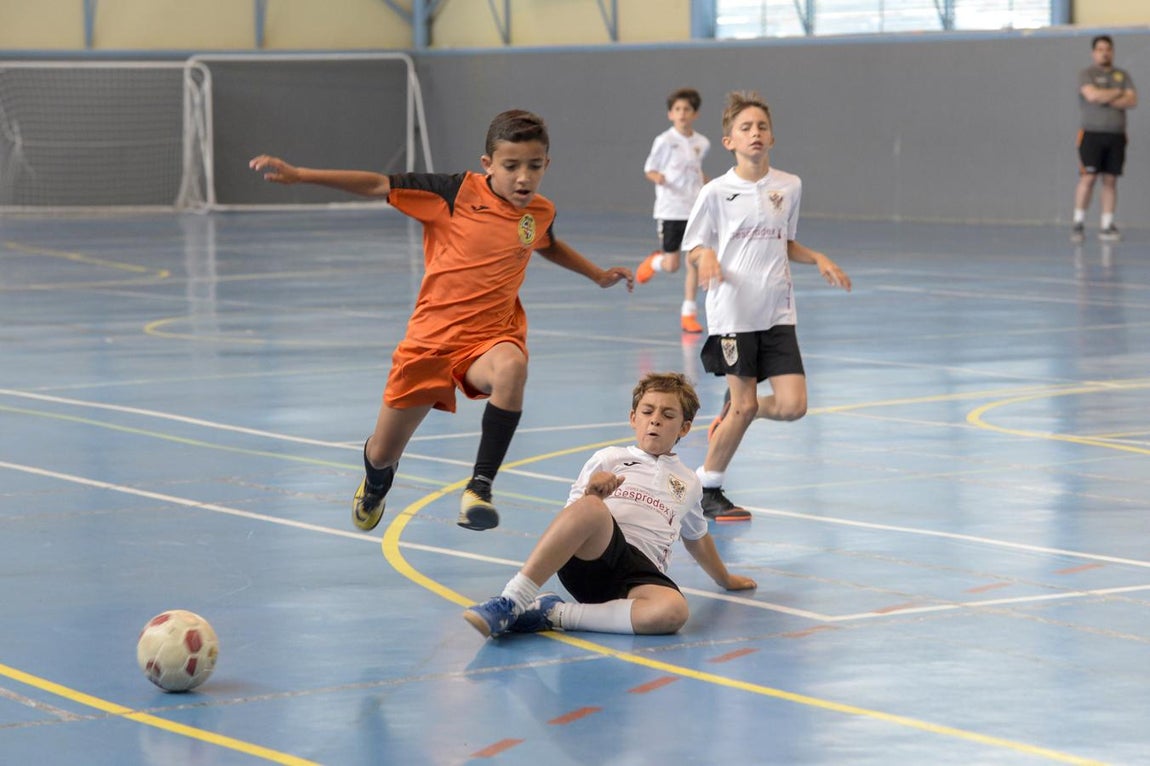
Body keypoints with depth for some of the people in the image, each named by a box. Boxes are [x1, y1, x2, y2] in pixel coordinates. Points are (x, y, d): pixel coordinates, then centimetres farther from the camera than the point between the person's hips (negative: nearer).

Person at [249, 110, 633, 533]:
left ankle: (480, 486, -31)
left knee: (511, 369, -38)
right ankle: (376, 485, 49)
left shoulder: (540, 212, 3)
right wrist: (298, 175, -19)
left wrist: (598, 275, 35)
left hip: (489, 335, 1)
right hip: (432, 336, -1)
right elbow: (379, 185, -13)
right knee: (382, 455, 9)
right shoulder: (460, 192, -12)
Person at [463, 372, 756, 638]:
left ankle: (554, 614, -30)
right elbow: (574, 515, 12)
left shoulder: (688, 484, 30)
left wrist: (725, 579, 54)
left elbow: (696, 537, 44)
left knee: (674, 610, -38)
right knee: (590, 507, -40)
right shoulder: (609, 460, 20)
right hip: (594, 556, -2)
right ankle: (511, 602, -41)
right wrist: (591, 493, -10)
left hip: (642, 572, 2)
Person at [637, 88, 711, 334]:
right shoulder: (665, 141, -8)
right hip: (670, 209, -4)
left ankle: (688, 313, 7)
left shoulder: (702, 143, 6)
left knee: (694, 262, -2)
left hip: (695, 209, 4)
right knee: (672, 265, -2)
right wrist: (658, 178, -23)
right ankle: (655, 261, 35)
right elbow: (649, 169, -2)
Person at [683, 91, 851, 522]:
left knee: (792, 405, -7)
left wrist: (817, 259, 5)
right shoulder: (716, 192, -2)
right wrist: (706, 258, -18)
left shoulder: (789, 187, 9)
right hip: (732, 313, -4)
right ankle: (707, 490, 14)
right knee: (745, 406, -4)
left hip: (777, 313, 4)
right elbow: (693, 248, 4)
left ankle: (731, 414, 24)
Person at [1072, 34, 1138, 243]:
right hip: (1092, 134, -4)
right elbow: (1092, 95, -16)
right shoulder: (1087, 74, 2)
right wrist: (1117, 93, -4)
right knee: (1088, 178, -10)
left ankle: (1107, 226, 5)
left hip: (1116, 136, 4)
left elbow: (1132, 100, 1)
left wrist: (1106, 99, -10)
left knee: (1110, 180, 3)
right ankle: (1078, 223, -3)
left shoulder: (1123, 75, 14)